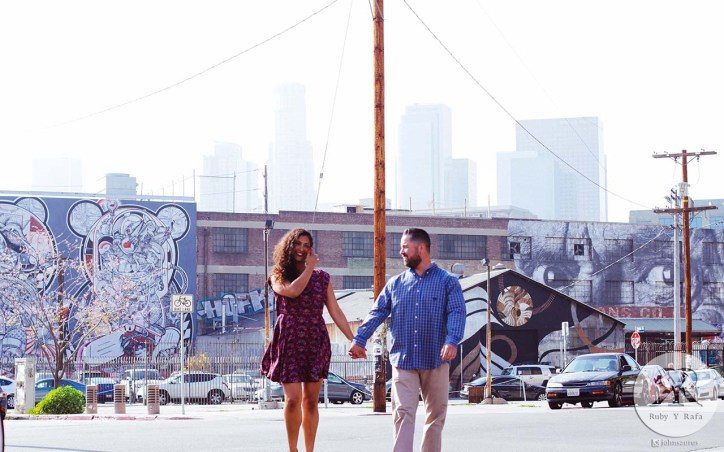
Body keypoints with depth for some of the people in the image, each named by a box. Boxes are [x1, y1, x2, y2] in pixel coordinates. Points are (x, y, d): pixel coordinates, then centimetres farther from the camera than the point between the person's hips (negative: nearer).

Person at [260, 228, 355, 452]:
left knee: (311, 401, 4)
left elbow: (336, 312, 9)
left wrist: (353, 340, 2)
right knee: (293, 398, -11)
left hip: (316, 343, 3)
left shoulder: (321, 278, 11)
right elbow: (293, 290, -19)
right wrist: (309, 268, -6)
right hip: (290, 342, -2)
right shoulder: (279, 277, 5)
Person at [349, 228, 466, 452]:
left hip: (436, 361, -1)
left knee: (436, 415, 9)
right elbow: (377, 313, 5)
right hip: (403, 360, 1)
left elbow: (457, 313, -11)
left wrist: (452, 341, -29)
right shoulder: (396, 284, 11)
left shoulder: (448, 281, 1)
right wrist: (359, 339, -9)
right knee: (403, 413, -9)